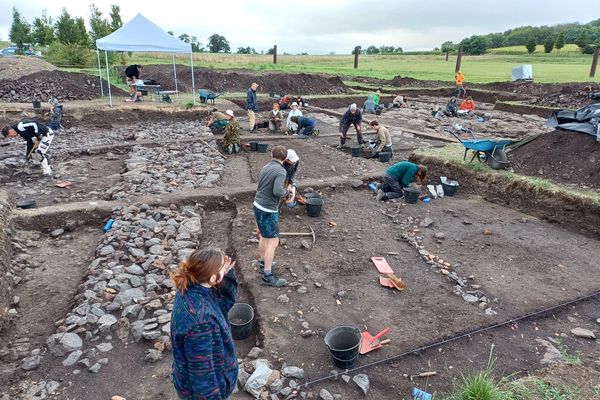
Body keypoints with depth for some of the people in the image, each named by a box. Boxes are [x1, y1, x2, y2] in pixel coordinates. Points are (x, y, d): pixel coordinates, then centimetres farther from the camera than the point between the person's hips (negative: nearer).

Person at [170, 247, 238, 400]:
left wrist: (228, 276, -15)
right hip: (202, 386, -7)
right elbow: (201, 369, -29)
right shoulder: (200, 319, -40)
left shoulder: (191, 289, -15)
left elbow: (224, 305, 0)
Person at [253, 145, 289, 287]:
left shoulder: (265, 168, 7)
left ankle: (263, 263, 41)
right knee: (273, 242, -2)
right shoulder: (280, 171, -17)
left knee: (264, 237, 24)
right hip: (268, 211, -9)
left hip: (257, 205, 9)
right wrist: (286, 191, -6)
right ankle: (268, 275, 2)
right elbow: (277, 191, -27)